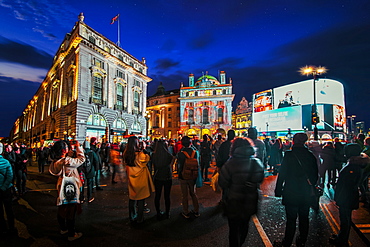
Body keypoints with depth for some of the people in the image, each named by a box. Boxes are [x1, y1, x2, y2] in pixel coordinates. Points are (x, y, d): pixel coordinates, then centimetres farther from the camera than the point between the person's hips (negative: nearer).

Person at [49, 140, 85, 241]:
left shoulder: (56, 161, -5)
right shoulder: (68, 161, -29)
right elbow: (81, 159, -18)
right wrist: (78, 147, -9)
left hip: (61, 187, 9)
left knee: (62, 208, 23)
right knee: (71, 211, 4)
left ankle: (63, 229, 43)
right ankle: (71, 235, 18)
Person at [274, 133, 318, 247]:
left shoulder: (289, 155, -16)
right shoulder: (311, 156, -2)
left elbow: (282, 174, -14)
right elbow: (315, 176, 9)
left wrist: (278, 190, -4)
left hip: (291, 193, -4)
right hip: (306, 194, 5)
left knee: (291, 219, 4)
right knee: (304, 218, 18)